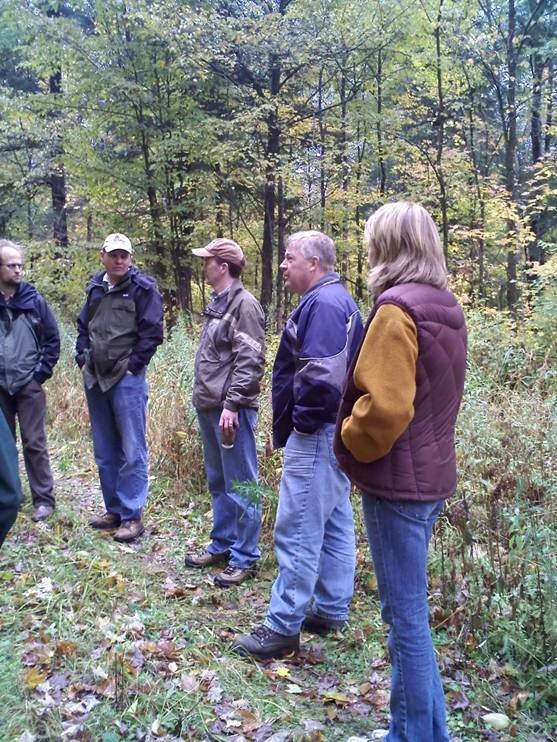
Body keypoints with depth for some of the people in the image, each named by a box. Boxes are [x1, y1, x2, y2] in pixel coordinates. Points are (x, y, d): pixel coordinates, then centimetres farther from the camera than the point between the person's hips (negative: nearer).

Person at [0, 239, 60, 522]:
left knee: (34, 443, 0)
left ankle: (44, 499, 9)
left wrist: (42, 371, -3)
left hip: (28, 384, -1)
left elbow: (53, 338, 4)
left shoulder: (33, 300, -2)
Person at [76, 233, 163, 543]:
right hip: (95, 378, 7)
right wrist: (83, 358, 9)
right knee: (105, 450, 13)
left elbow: (152, 332, -11)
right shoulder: (96, 288, 12)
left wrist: (132, 365, -11)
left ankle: (132, 515, 6)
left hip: (127, 379, -6)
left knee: (132, 450, -3)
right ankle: (114, 509, 25)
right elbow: (83, 326, 21)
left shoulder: (143, 288, -6)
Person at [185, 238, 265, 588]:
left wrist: (231, 405, -21)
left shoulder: (244, 304, -12)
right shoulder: (217, 303, 16)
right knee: (218, 483, 18)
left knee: (240, 486, 0)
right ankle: (222, 545, 31)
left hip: (231, 410, -10)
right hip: (209, 407, 10)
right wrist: (205, 400, 16)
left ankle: (245, 558, 10)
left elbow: (250, 362, -18)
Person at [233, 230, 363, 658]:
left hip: (316, 435, -11)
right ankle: (332, 610, 28)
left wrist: (303, 422, -15)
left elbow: (322, 375, -28)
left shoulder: (323, 303, -16)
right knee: (334, 523, 16)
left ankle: (283, 627, 3)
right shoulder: (335, 300, 18)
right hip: (330, 434, 11)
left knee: (298, 531, -5)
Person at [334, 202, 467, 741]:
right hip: (432, 472, 9)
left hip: (396, 480, -9)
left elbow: (384, 406, -25)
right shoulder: (445, 308, 11)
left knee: (404, 616, 3)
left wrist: (351, 442, -7)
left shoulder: (396, 309, -17)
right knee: (412, 610, 19)